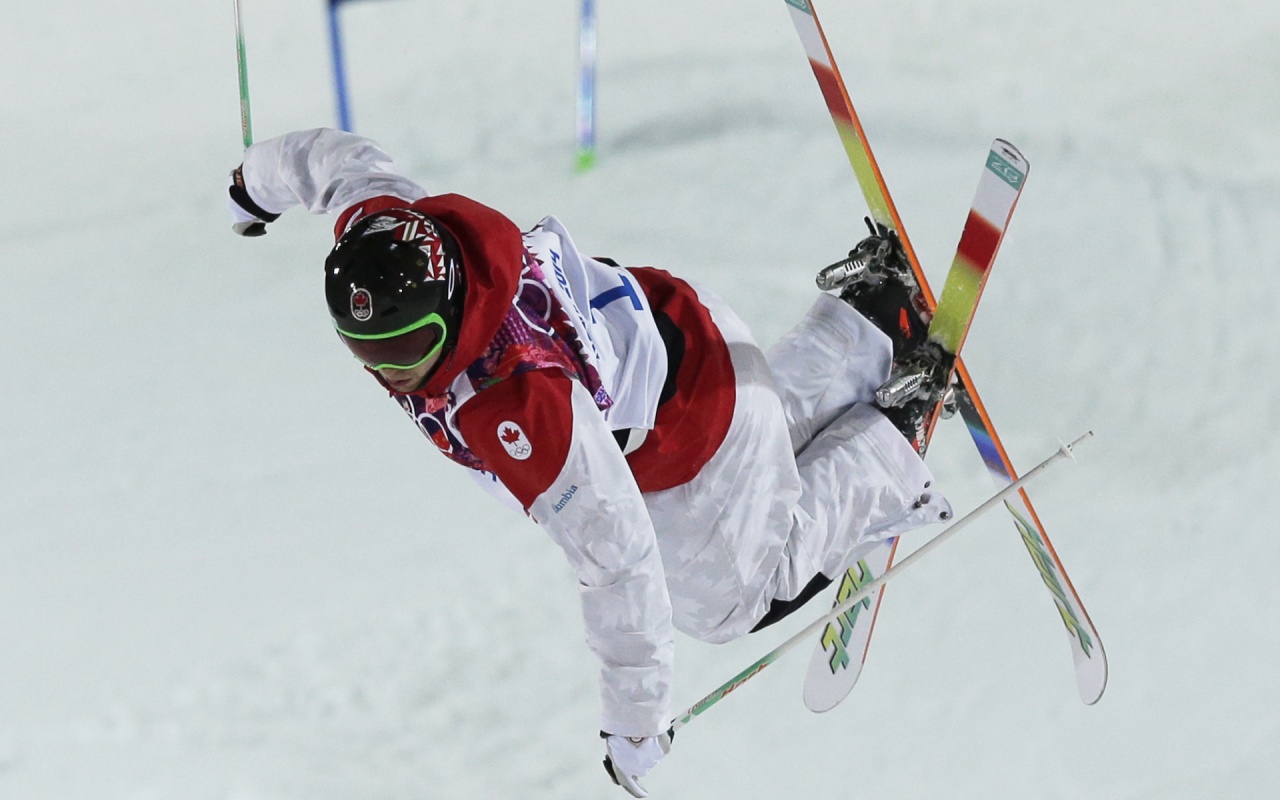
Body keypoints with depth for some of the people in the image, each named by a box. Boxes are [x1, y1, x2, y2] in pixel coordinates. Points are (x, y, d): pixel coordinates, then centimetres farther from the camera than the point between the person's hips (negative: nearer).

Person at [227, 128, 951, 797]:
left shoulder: (518, 409, -48)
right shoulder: (381, 224, -29)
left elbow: (618, 565, -41)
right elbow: (336, 155, -4)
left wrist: (637, 726, -33)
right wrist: (257, 184, 20)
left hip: (696, 428, -7)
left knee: (726, 600, 18)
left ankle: (888, 453, 25)